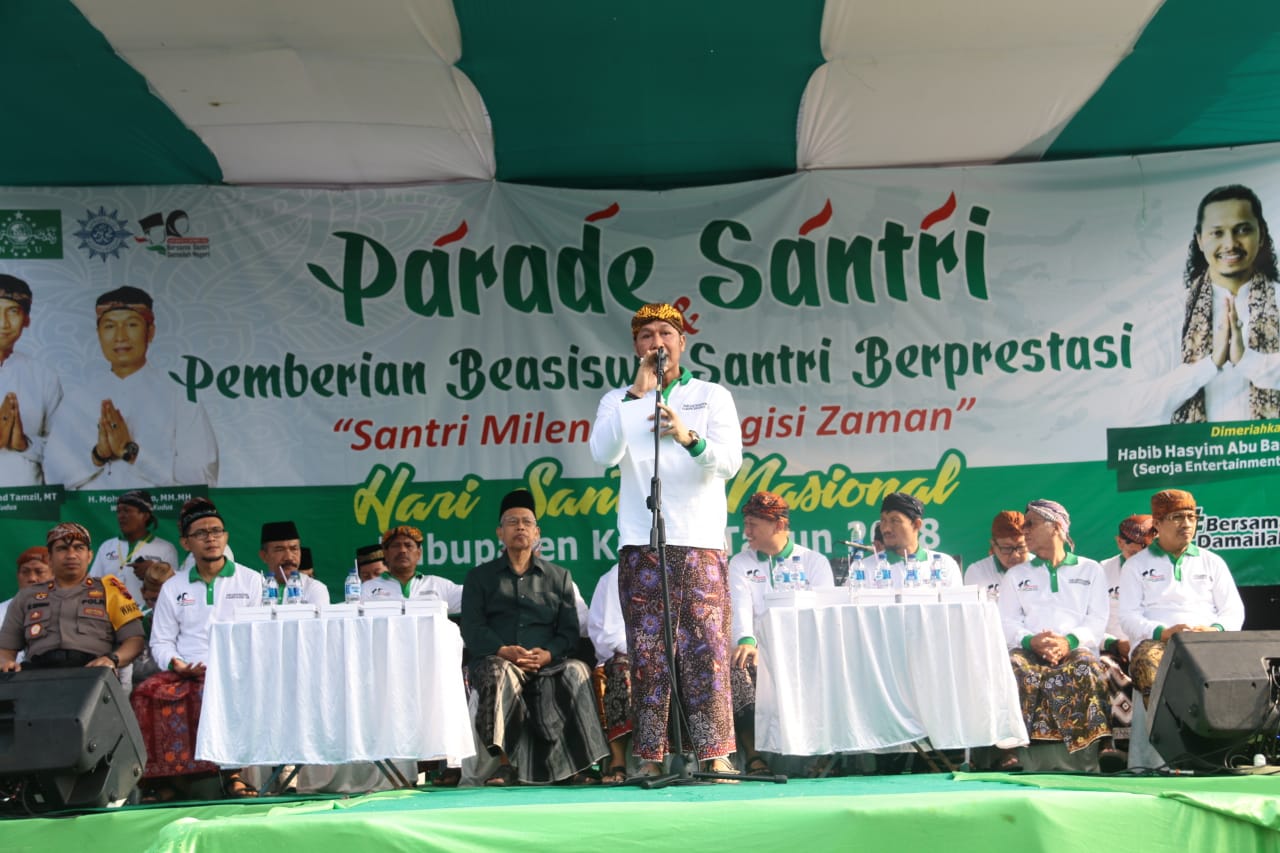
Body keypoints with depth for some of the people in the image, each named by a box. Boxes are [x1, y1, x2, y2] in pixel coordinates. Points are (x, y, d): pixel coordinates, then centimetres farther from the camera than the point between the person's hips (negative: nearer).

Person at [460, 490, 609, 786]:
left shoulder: (559, 576, 21)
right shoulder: (480, 576, 18)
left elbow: (570, 630, 10)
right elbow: (472, 629, 4)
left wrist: (547, 654, -12)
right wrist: (504, 651, -16)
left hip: (546, 662, 1)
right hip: (496, 659, -1)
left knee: (577, 671, -31)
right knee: (500, 673, -37)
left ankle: (574, 765, -28)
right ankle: (504, 764, -34)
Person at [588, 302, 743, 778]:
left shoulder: (712, 396, 10)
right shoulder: (618, 401, 13)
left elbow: (730, 461, -4)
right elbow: (603, 455, -7)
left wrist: (689, 437, -24)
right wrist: (636, 392, -13)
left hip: (700, 543, -1)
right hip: (640, 544, 1)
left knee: (706, 646, -8)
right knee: (647, 650, -3)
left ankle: (716, 754, -6)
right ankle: (649, 757, 1)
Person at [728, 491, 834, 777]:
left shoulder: (815, 562, 14)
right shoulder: (740, 563, 16)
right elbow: (741, 607, -3)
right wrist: (747, 641, -26)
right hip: (759, 652, 1)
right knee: (735, 666, -32)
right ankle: (754, 753, -37)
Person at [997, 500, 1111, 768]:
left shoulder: (1090, 570, 22)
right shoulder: (1015, 575, 26)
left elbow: (1098, 620, 8)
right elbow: (1006, 623, 12)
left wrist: (1069, 641, -13)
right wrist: (1031, 641, -11)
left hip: (1075, 648, -1)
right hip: (1029, 650, 1)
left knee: (1086, 666, -37)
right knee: (1013, 667, -35)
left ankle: (1092, 754, -35)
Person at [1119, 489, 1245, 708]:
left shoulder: (1213, 562, 23)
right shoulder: (1136, 565, 17)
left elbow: (1234, 612, 16)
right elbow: (1129, 618, 6)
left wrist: (1216, 629, -8)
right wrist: (1163, 632, -14)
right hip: (1158, 641, -1)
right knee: (1145, 659, -38)